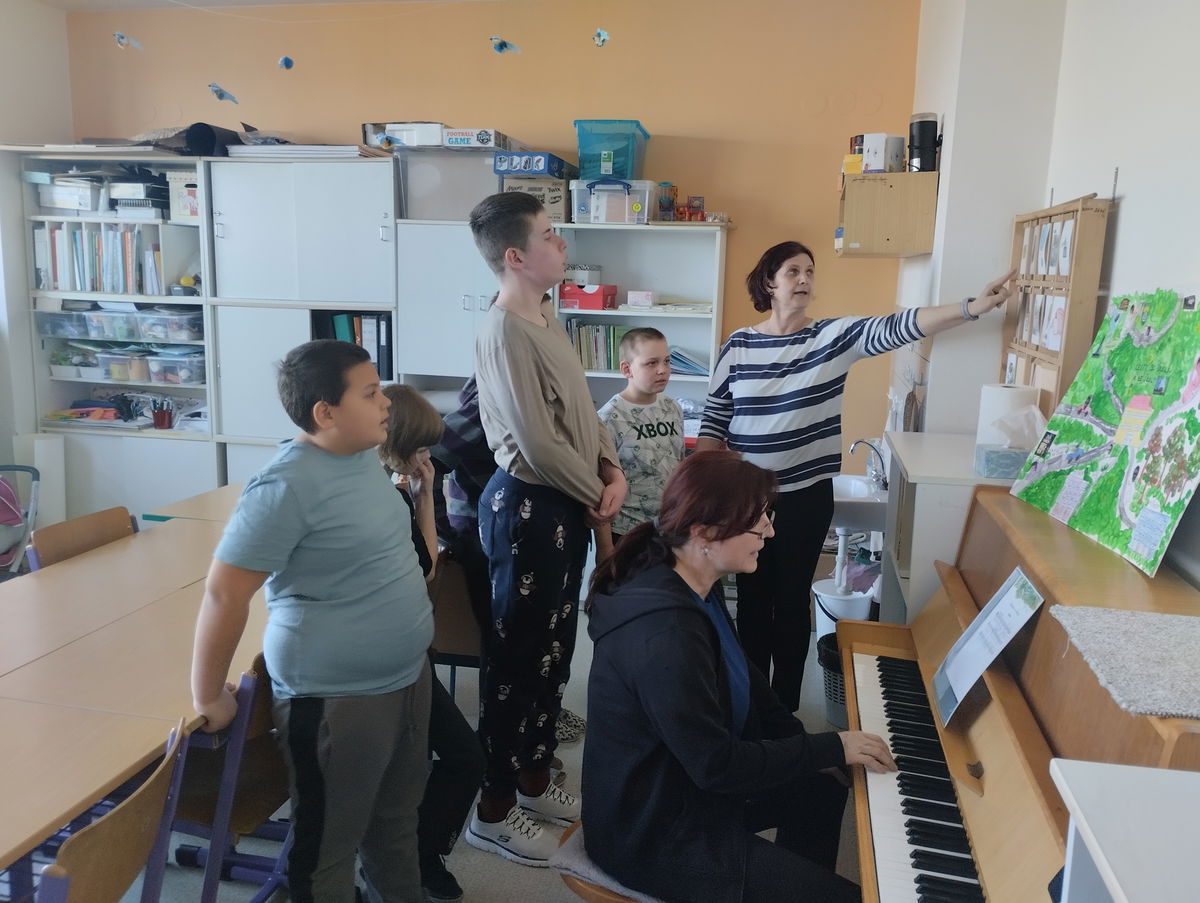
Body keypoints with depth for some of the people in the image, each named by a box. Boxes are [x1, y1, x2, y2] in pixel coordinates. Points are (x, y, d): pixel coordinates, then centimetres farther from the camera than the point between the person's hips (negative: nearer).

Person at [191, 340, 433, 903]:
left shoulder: (363, 455, 3)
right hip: (335, 695, -8)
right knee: (328, 846, 13)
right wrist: (208, 698, -14)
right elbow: (224, 592, -20)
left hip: (408, 675, 8)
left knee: (397, 821, 25)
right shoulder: (288, 485, -23)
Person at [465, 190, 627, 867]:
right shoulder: (505, 331, -21)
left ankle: (535, 781, 37)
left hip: (568, 505, 10)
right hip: (529, 507, -10)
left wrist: (613, 470, 3)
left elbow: (583, 407, 16)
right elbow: (538, 444, -24)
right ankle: (494, 810, 21)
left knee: (555, 651, 19)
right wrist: (597, 495, -10)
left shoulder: (546, 313, 10)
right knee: (517, 657, 3)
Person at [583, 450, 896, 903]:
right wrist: (830, 749, -18)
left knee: (822, 791, 22)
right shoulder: (664, 635, -34)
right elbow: (717, 764, -28)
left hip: (682, 779, 10)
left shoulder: (691, 590, -2)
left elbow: (742, 682, 11)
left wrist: (809, 749, 2)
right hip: (655, 828, -9)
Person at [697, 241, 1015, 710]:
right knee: (752, 598, 12)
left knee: (792, 600, 9)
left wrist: (972, 306, -31)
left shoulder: (834, 336, -4)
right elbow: (713, 422, 2)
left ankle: (785, 709, 26)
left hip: (806, 497, 0)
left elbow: (894, 328, -18)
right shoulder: (738, 345, -1)